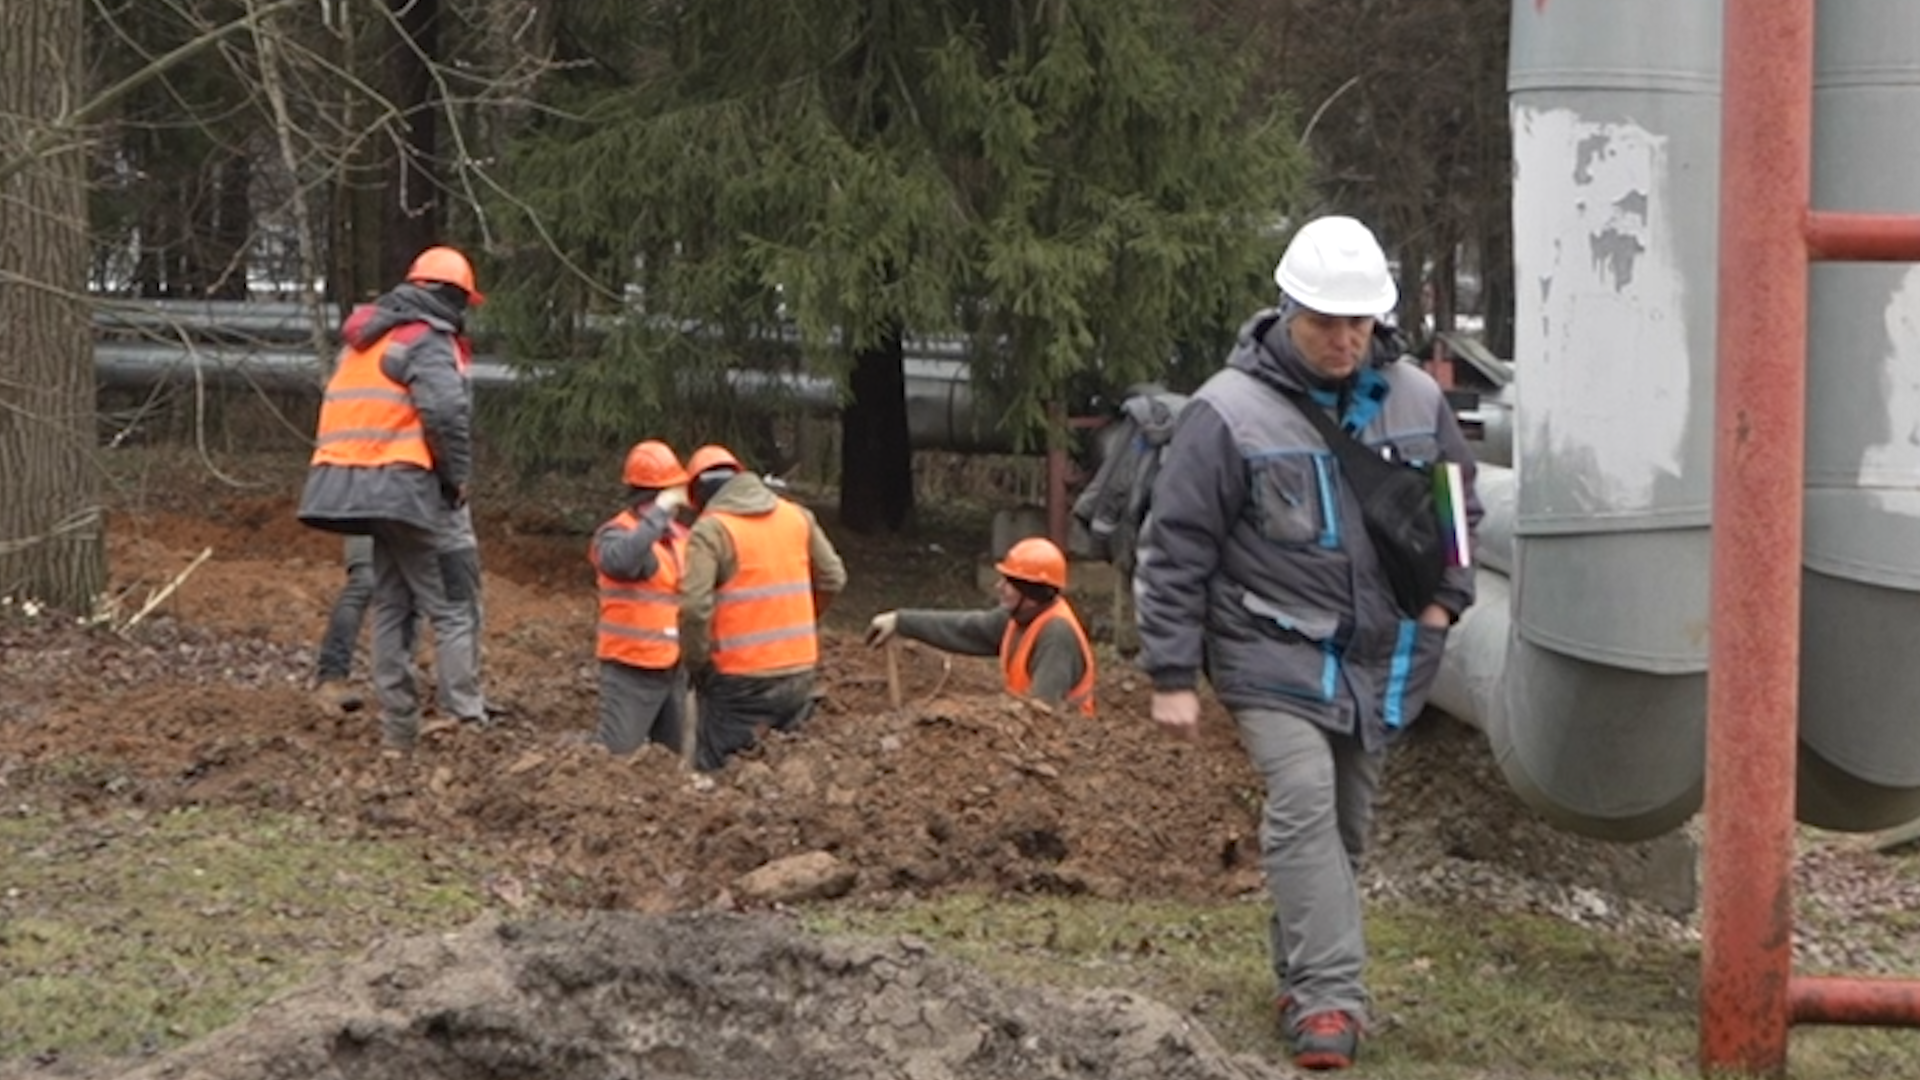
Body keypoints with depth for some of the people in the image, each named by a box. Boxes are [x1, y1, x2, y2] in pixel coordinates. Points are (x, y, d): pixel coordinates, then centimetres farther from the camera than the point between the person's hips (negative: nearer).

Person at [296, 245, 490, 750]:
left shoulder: (362, 341, 19)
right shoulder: (428, 342, -9)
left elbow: (343, 410, 19)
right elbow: (447, 410, -24)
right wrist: (458, 477, -11)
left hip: (350, 484, 8)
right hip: (409, 486, -8)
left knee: (391, 603, 15)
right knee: (453, 607, -5)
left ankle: (399, 729, 16)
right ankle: (466, 719, -14)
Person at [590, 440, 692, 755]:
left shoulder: (680, 536, 11)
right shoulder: (617, 533, -10)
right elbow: (620, 561, -34)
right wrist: (659, 513, -31)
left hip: (675, 669, 7)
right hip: (631, 671, -7)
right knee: (618, 757, -9)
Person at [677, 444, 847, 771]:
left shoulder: (710, 530, -11)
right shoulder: (797, 516, 7)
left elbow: (695, 607, -19)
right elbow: (833, 578, 13)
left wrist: (695, 664, -6)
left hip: (740, 680, -6)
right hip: (800, 669, 6)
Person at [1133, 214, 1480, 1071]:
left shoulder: (1415, 400, 2)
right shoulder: (1229, 413, -13)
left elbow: (1459, 506, 20)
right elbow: (1174, 550, -9)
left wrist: (1444, 596, 6)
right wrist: (1173, 675, -9)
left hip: (1381, 661, 5)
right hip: (1275, 653, -5)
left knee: (1344, 824, 11)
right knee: (1302, 806, -19)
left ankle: (1302, 978, 27)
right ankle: (1329, 999, -22)